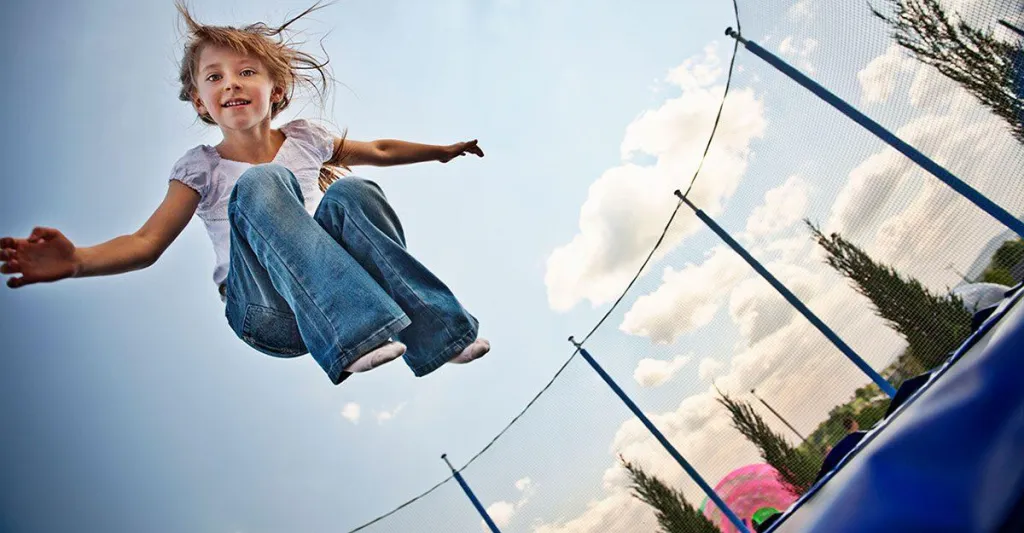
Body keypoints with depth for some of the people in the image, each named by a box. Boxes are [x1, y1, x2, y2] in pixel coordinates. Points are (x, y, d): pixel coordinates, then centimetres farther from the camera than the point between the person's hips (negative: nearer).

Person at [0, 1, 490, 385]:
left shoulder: (303, 139, 14)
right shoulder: (202, 167, 6)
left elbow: (379, 151, 28)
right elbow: (147, 242, -3)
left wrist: (444, 150, 29)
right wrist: (76, 260, -21)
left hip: (336, 288, 2)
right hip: (270, 315, -2)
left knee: (350, 191, -25)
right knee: (260, 183, -28)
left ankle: (435, 327, -29)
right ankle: (358, 332, -41)